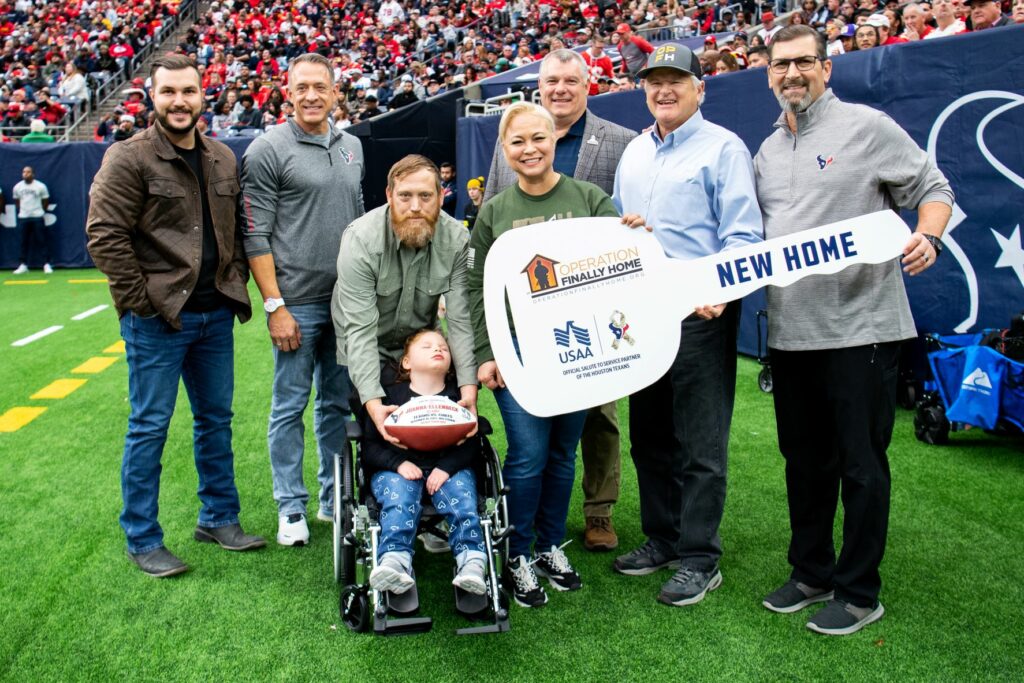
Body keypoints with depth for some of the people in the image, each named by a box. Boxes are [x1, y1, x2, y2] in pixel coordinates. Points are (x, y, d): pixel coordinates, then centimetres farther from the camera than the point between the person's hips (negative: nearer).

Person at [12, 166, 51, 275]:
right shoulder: (17, 187, 5)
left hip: (37, 217, -3)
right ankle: (24, 265, 12)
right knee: (24, 241, 6)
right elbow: (16, 202, 18)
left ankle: (46, 264, 0)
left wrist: (40, 211, 7)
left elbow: (46, 201, 5)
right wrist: (20, 211, 13)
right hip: (23, 217, 3)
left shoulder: (40, 186, -4)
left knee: (43, 240, -4)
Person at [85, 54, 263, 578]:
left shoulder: (222, 160, 12)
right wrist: (142, 300, -15)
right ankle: (143, 540, 13)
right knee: (150, 427, 1)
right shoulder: (129, 158, -7)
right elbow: (104, 235, -12)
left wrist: (236, 286, 8)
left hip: (215, 316, 6)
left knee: (216, 419, 14)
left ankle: (219, 518, 29)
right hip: (156, 319, -6)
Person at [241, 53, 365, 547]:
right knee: (290, 405, 2)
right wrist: (274, 306, -14)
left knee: (338, 402, 13)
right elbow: (256, 237, -9)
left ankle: (336, 498, 26)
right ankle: (291, 508, 15)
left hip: (347, 302, 6)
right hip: (297, 302, -5)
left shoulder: (352, 147, 13)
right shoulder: (268, 149, -6)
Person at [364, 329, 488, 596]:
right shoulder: (389, 395, 9)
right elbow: (370, 444, 4)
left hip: (449, 467, 1)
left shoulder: (458, 395, 12)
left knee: (461, 496, -28)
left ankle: (471, 562, -37)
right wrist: (399, 464, -15)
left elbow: (471, 443, 3)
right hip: (396, 468, -1)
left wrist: (446, 467, -15)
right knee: (400, 497, -31)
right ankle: (393, 561, -46)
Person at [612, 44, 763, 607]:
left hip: (700, 313, -7)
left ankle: (699, 559, 10)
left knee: (700, 441, -1)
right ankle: (662, 538, 29)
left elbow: (743, 236, -10)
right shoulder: (633, 152, 17)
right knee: (648, 433, 14)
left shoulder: (723, 148, -3)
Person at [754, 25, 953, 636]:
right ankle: (812, 573, 30)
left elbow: (934, 189, 1)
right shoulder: (767, 153, 16)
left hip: (860, 324, -6)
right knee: (804, 459, 15)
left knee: (861, 463, 2)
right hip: (792, 328, 6)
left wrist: (927, 238, -18)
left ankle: (859, 593, 15)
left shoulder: (866, 126, -1)